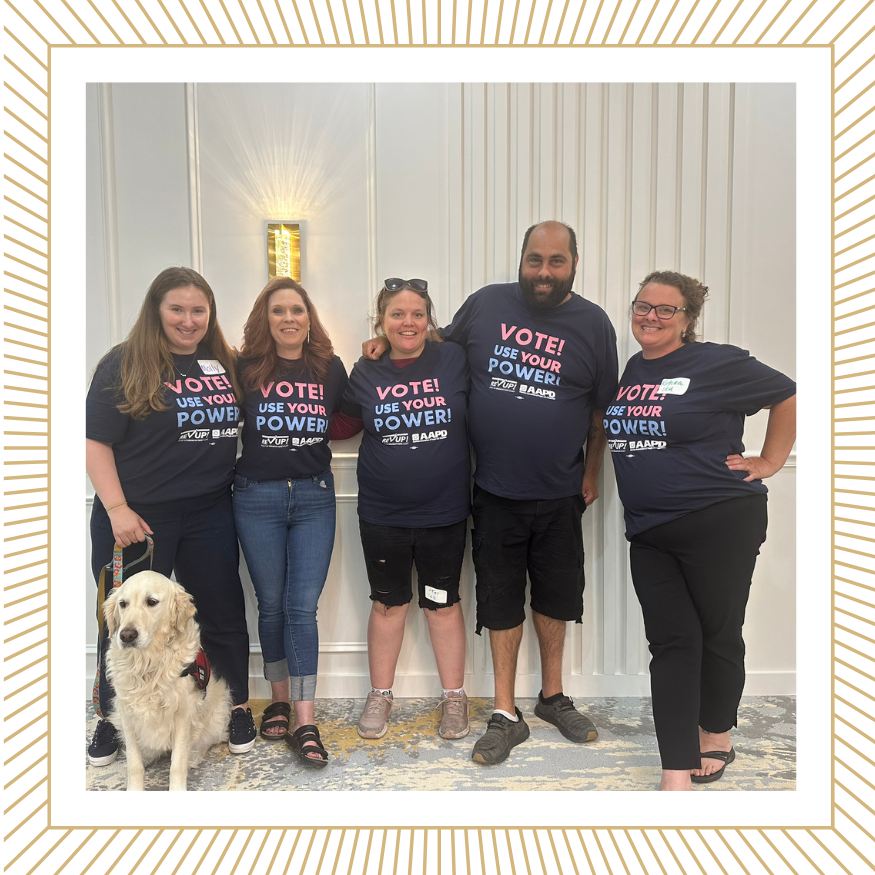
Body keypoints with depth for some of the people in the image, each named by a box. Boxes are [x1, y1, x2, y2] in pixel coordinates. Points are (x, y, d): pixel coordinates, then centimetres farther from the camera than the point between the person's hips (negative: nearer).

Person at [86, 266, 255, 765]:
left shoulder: (226, 364, 6)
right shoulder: (125, 365, -6)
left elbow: (242, 424, 20)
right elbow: (96, 442, -9)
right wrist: (117, 509, -14)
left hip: (210, 515, 3)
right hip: (138, 518, -3)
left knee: (223, 613, 11)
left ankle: (238, 710, 29)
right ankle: (112, 723, 33)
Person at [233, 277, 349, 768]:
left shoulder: (331, 368, 4)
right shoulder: (246, 369, -1)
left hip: (314, 497, 0)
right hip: (257, 497, 0)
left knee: (302, 608, 0)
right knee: (272, 605, 12)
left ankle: (305, 723, 9)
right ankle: (280, 700, 32)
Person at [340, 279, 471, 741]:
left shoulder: (454, 360, -5)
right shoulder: (365, 372, 0)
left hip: (444, 510, -1)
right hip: (382, 512, 1)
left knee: (443, 603, 13)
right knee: (388, 602, 15)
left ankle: (453, 696, 31)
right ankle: (379, 695, 34)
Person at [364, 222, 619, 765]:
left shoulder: (593, 323, -1)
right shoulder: (487, 304, 0)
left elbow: (603, 408, 5)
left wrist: (591, 473, 5)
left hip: (560, 494, 1)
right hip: (495, 491, 0)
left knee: (556, 595, 16)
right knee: (501, 601, 9)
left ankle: (553, 696, 39)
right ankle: (506, 715, 26)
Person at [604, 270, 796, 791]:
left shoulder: (716, 363, -8)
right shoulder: (629, 371, 9)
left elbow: (790, 396, 0)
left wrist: (768, 463, -1)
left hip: (720, 523, -4)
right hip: (648, 530, 5)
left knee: (718, 635, 12)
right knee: (671, 644, 4)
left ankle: (717, 737, 37)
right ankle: (676, 774, 10)